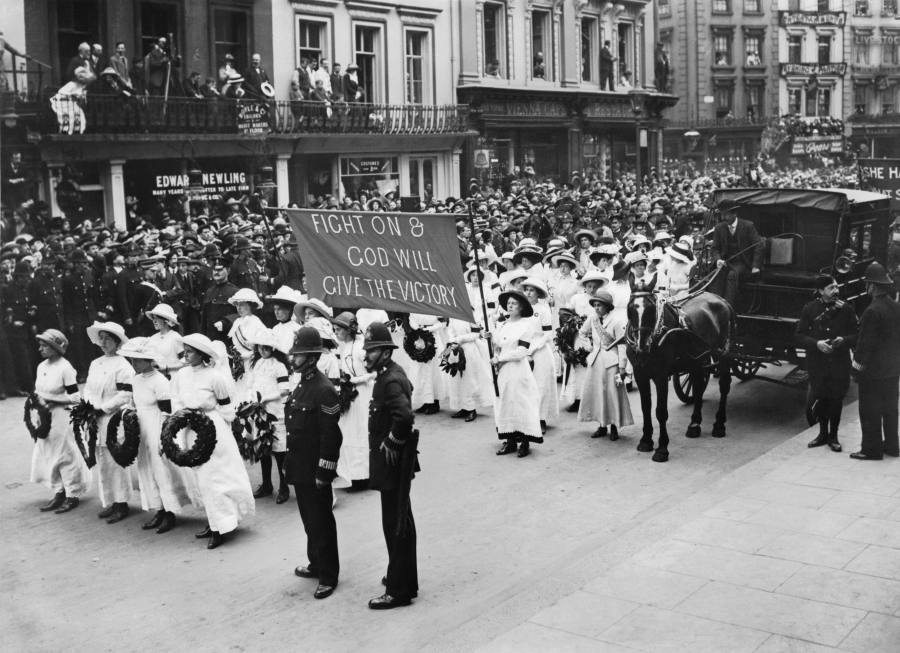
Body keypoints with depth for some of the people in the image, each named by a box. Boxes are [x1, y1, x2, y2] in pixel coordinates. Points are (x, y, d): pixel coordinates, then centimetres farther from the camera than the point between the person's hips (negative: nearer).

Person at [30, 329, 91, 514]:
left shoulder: (65, 368, -13)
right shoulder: (41, 367, 7)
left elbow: (74, 397, -15)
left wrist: (50, 399, -18)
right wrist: (37, 399, -2)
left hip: (61, 416, -7)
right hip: (45, 417, 7)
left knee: (65, 456, 1)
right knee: (46, 455, 10)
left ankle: (73, 496, 15)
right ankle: (59, 493, 23)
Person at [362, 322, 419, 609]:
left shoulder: (390, 380, -22)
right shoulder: (391, 374, 9)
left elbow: (405, 415, -37)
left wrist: (393, 442, -22)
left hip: (392, 464, -10)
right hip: (393, 463, 10)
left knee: (396, 524, -2)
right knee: (399, 522, 20)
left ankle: (399, 590, 7)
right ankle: (402, 577, 33)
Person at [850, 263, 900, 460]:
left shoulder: (872, 312, -22)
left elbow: (865, 343, -19)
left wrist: (857, 366, -8)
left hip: (873, 370, -8)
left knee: (871, 412, 3)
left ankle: (872, 450, 9)